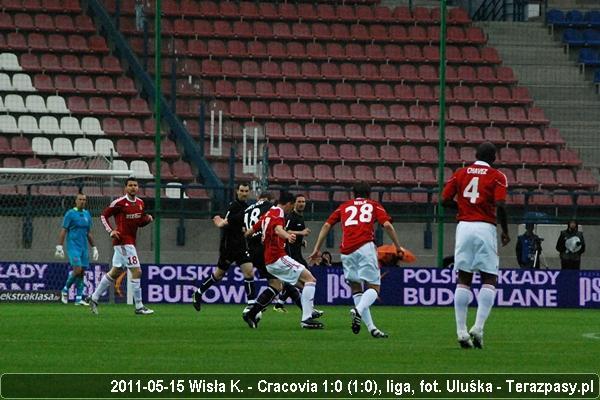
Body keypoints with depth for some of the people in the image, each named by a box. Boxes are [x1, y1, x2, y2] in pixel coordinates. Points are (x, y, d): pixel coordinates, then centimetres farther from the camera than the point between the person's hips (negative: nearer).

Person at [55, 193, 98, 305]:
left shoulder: (87, 214, 14)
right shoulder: (70, 214, -3)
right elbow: (63, 231, -5)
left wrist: (94, 248, 20)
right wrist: (59, 246, -13)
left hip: (84, 248, 6)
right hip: (73, 247, -6)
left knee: (82, 273, 1)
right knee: (77, 270, -17)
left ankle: (79, 298, 2)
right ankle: (65, 290, 4)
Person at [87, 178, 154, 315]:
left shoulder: (140, 203, 12)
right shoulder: (119, 202, -10)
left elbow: (140, 222, 22)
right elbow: (104, 215, -3)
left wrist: (147, 219, 0)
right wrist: (111, 231, -14)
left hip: (131, 241, 8)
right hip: (123, 241, -8)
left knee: (115, 272, 15)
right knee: (137, 271, -11)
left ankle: (94, 298, 25)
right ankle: (139, 306, -7)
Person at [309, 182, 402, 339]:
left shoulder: (344, 207, 25)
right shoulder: (374, 205, 18)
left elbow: (326, 226, 17)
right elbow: (387, 225, 3)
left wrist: (317, 249, 18)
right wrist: (398, 247, 10)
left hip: (346, 251, 3)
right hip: (365, 247, -3)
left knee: (356, 289, 13)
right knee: (374, 288, -3)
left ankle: (371, 328, 2)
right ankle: (358, 311, -35)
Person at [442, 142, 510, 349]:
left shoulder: (460, 174, 10)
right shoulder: (497, 177, 0)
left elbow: (445, 200, 5)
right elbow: (500, 205, -11)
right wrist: (505, 231, 1)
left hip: (463, 226, 3)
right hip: (485, 228, -3)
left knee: (463, 279, 7)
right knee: (489, 279, 3)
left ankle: (461, 331, 2)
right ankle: (478, 328, -12)